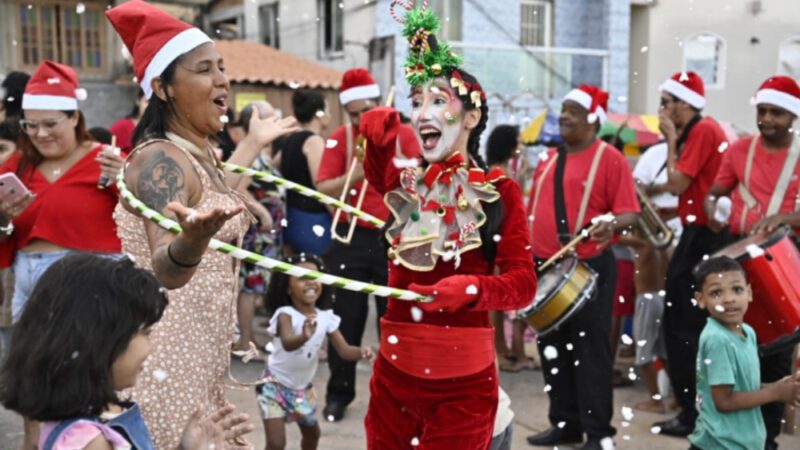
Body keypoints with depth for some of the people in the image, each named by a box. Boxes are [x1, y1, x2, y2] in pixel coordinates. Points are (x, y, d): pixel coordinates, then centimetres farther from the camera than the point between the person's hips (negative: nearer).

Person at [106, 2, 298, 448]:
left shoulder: (199, 153, 8)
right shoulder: (161, 160, -20)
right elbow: (165, 269, -35)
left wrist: (254, 143, 37)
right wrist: (192, 239, -57)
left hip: (198, 347, 9)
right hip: (162, 354, -9)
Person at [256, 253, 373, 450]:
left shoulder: (326, 318, -9)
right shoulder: (285, 314, -25)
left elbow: (344, 350, -12)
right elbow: (288, 343, -45)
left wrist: (360, 352, -35)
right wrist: (303, 337, -67)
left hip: (302, 388, 6)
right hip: (275, 385, -6)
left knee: (312, 433, 25)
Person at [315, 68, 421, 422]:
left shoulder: (404, 134, 2)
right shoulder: (339, 138, 0)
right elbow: (322, 190, -6)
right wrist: (353, 175, -21)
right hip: (351, 238, 0)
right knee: (347, 317, 5)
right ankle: (339, 393, 17)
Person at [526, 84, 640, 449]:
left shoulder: (610, 158, -6)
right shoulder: (549, 159, 15)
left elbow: (630, 213, -11)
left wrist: (612, 225, -31)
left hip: (589, 267, -7)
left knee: (590, 350, -1)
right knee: (552, 348, 12)